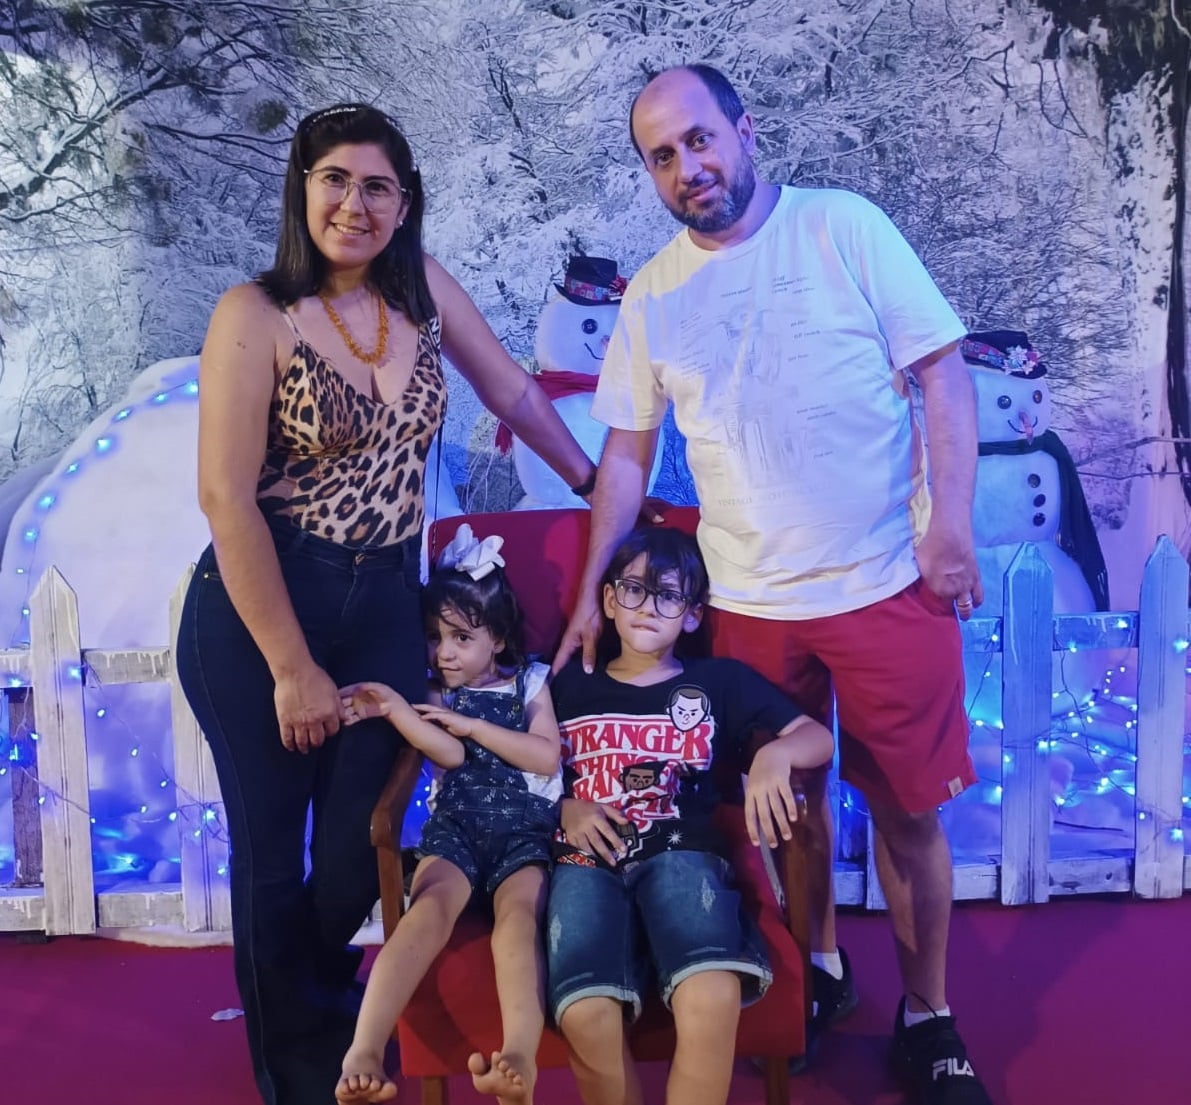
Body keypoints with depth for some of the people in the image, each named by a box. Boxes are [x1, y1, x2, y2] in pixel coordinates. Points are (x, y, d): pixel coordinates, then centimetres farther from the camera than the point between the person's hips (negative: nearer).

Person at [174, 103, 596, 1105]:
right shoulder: (256, 316, -13)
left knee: (359, 848, 7)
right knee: (274, 853, 9)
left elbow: (512, 389, 15)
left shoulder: (423, 289, 2)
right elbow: (226, 497, -16)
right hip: (255, 610, -3)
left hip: (386, 606, 4)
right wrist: (292, 668, -15)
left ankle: (332, 1017, 41)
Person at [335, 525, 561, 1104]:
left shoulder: (530, 683, 13)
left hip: (524, 828, -1)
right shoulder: (437, 695, 15)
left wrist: (469, 723, -3)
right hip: (455, 825, 1)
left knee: (517, 913, -32)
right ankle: (363, 1054, -42)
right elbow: (450, 755, -5)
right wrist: (393, 708, -20)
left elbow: (547, 758, -1)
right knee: (431, 905, -30)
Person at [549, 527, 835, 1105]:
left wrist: (774, 755, -10)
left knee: (714, 999, -34)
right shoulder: (568, 685, 22)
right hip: (587, 860, 1)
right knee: (586, 1017, -31)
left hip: (680, 852, 0)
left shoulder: (720, 682, 18)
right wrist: (564, 810, 2)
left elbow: (819, 738, 12)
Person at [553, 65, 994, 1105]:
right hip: (750, 600, 3)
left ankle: (928, 1019, 25)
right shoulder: (651, 294, 6)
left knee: (909, 809, 5)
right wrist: (590, 592, 8)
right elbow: (627, 452, 10)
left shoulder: (845, 228, -3)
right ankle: (818, 968, 40)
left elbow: (942, 374, -5)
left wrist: (952, 524, -13)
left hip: (888, 583, -2)